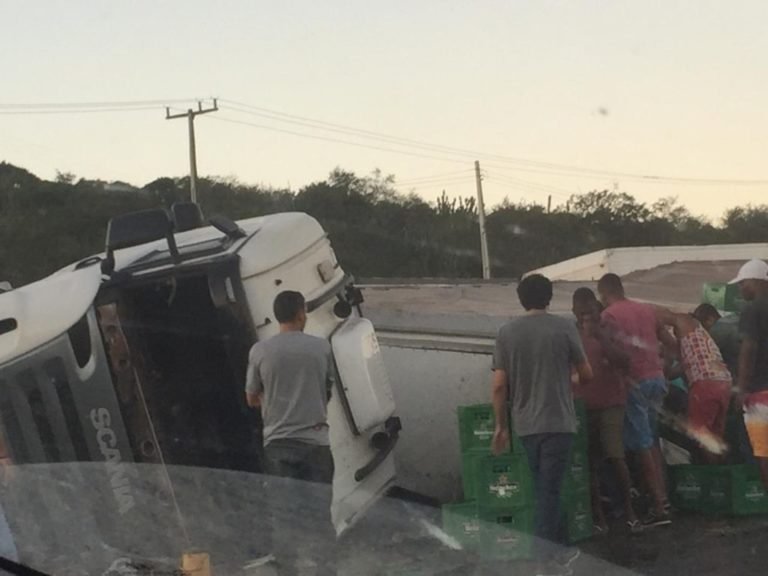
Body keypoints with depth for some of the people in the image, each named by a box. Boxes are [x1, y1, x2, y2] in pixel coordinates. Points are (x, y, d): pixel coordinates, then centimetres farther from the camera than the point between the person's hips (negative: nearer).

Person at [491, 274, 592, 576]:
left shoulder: (506, 333, 1)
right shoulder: (564, 328, -6)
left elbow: (499, 385, 0)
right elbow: (586, 374, 4)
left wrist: (501, 425, 10)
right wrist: (570, 372, 27)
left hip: (525, 424, 4)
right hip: (557, 421, -4)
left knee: (546, 488, 18)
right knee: (549, 490, -3)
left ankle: (558, 550, 30)